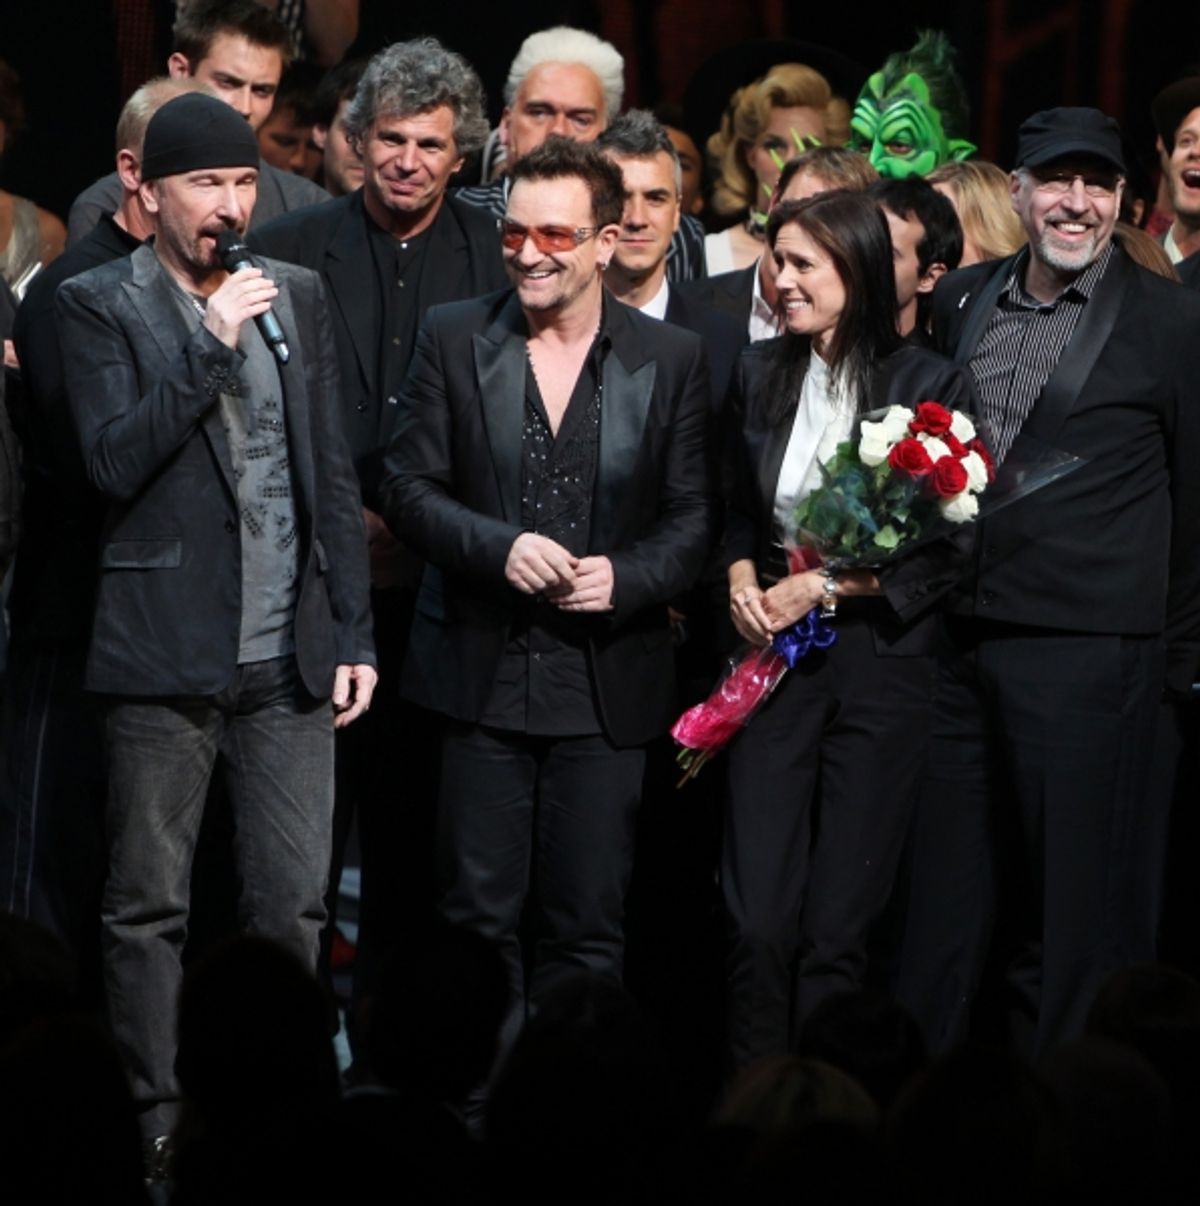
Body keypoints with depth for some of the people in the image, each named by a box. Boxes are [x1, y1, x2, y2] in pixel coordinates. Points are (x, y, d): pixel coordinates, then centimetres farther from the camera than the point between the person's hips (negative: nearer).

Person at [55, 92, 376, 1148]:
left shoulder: (298, 298, 11)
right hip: (167, 656, -3)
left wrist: (354, 633, 9)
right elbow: (114, 461, -13)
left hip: (290, 661, 4)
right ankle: (154, 1131, 9)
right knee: (149, 910, 2)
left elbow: (333, 475, 14)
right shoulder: (100, 307, -1)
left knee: (293, 908, 3)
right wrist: (214, 343, -17)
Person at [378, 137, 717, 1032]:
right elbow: (409, 487, 2)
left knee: (588, 925, 3)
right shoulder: (453, 339, 4)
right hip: (482, 677, 0)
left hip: (608, 681, 0)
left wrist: (627, 578, -15)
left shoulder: (671, 359, 3)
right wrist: (500, 548, -15)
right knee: (477, 920, 2)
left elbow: (694, 516, 4)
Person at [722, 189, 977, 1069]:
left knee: (838, 926, -1)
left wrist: (825, 586, -11)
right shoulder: (761, 373, 9)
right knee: (757, 921, -5)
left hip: (879, 660, -3)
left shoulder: (932, 385, -5)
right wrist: (742, 578, 0)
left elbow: (947, 552, -5)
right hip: (775, 661, 3)